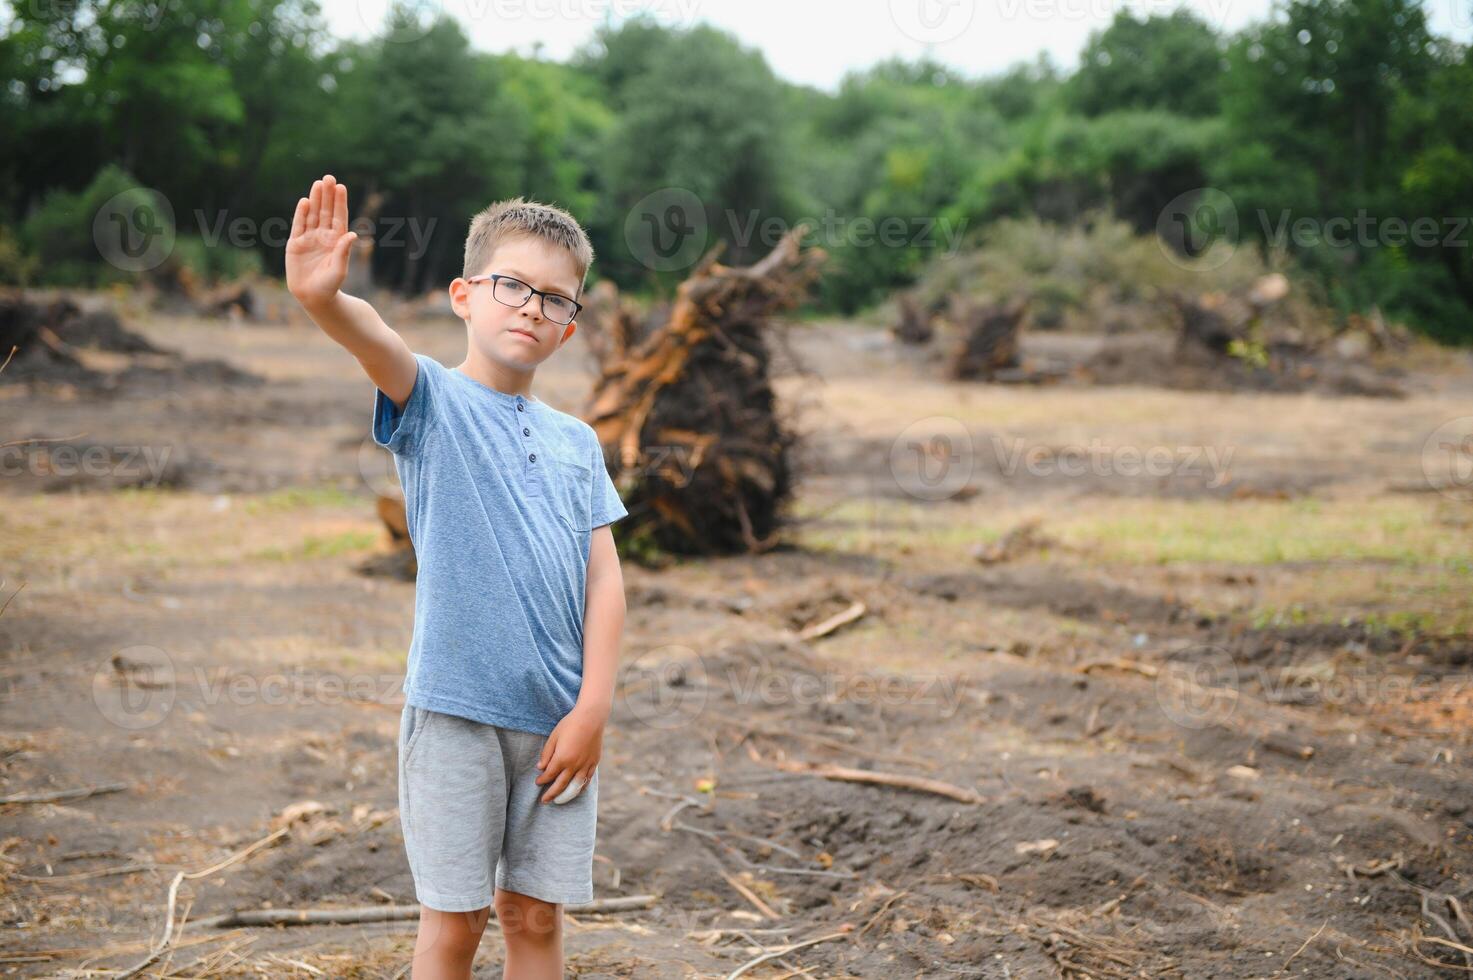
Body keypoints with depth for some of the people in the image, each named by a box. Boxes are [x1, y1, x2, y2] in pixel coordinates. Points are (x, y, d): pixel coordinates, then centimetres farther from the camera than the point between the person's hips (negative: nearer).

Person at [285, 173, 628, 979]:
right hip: (455, 709, -4)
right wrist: (323, 298, -48)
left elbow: (603, 576, 6)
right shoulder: (432, 402, -2)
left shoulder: (577, 441, 11)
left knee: (535, 913, 11)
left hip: (557, 720, 4)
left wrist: (593, 707, -5)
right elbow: (378, 345, -25)